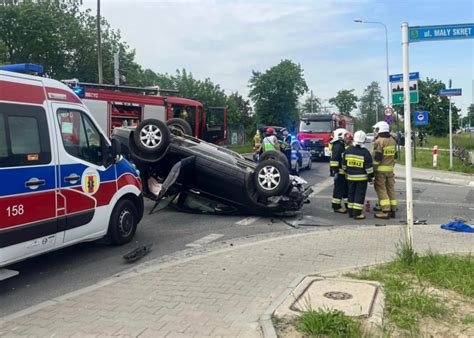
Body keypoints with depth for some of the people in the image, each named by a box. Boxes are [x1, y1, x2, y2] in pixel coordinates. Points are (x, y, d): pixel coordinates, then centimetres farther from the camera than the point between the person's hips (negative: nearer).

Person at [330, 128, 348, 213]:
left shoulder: (341, 145, 17)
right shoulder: (337, 146, -16)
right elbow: (334, 160, -22)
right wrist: (335, 171, -26)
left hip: (343, 172, 10)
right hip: (339, 172, -10)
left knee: (346, 188, 16)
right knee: (339, 189, -5)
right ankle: (336, 207, 1)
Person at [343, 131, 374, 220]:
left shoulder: (348, 150, 2)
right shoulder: (365, 152, -13)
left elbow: (344, 164, 11)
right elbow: (369, 167, -11)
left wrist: (346, 172, 23)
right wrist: (371, 177, -2)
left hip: (350, 177, 5)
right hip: (361, 177, -5)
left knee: (351, 193, 14)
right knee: (359, 195, 0)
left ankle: (351, 211, 19)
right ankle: (357, 213, -1)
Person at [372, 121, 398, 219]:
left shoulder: (379, 141, -15)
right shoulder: (393, 140, 10)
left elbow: (377, 157, -18)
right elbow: (394, 155, 14)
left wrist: (373, 168, -11)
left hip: (380, 169, -7)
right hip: (390, 169, 7)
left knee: (381, 190, -3)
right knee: (391, 189, 13)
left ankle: (385, 211, -6)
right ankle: (393, 209, 18)